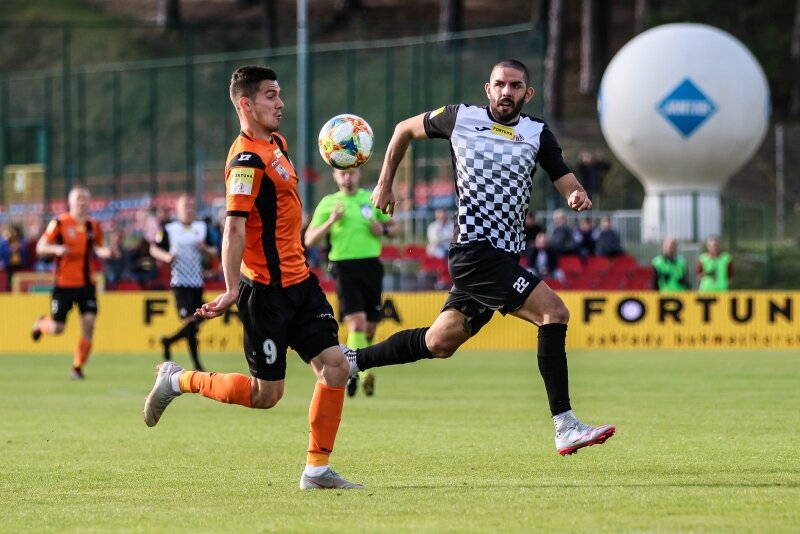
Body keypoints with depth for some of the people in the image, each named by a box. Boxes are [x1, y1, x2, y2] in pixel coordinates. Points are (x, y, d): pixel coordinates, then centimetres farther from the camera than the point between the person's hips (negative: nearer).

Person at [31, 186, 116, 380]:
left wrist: (105, 252, -4)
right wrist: (56, 249, -25)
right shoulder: (60, 223, -7)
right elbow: (40, 247, -5)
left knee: (89, 322, -10)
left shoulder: (93, 226, 5)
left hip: (86, 283, 3)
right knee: (57, 328, 0)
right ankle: (41, 324, 38)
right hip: (64, 284, -3)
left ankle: (77, 367, 3)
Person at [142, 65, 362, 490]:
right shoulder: (247, 159, -18)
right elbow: (234, 227, -26)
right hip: (266, 291, -9)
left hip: (298, 283, 9)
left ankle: (317, 470, 6)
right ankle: (179, 381, 18)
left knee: (335, 368, -1)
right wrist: (232, 289, -32)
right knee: (266, 395, -2)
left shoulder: (275, 143, 11)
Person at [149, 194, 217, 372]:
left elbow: (213, 252, 16)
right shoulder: (169, 229, 1)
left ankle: (168, 341, 31)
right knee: (190, 321, -12)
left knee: (198, 320, 5)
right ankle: (197, 365, -9)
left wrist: (205, 249, -6)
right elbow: (154, 249, 7)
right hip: (179, 282, -5)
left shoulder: (202, 228, 11)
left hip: (197, 282, 5)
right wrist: (166, 256, -12)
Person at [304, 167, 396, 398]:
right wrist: (331, 221, -12)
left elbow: (393, 227, 21)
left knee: (371, 326, 6)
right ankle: (363, 373, -25)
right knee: (356, 321, -19)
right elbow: (309, 240, 3)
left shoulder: (373, 198, 12)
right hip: (344, 267, -3)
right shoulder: (328, 203, 6)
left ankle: (353, 372, 26)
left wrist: (383, 230, -3)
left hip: (371, 264, 3)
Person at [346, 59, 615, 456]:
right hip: (476, 252, -5)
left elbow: (567, 183, 0)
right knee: (554, 312, -20)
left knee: (439, 342, 15)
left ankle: (350, 360, 35)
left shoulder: (538, 135, 8)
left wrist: (578, 197, -23)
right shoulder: (460, 118, 1)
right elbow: (405, 130, 17)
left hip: (504, 257, 5)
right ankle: (565, 429, -21)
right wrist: (385, 183, 18)